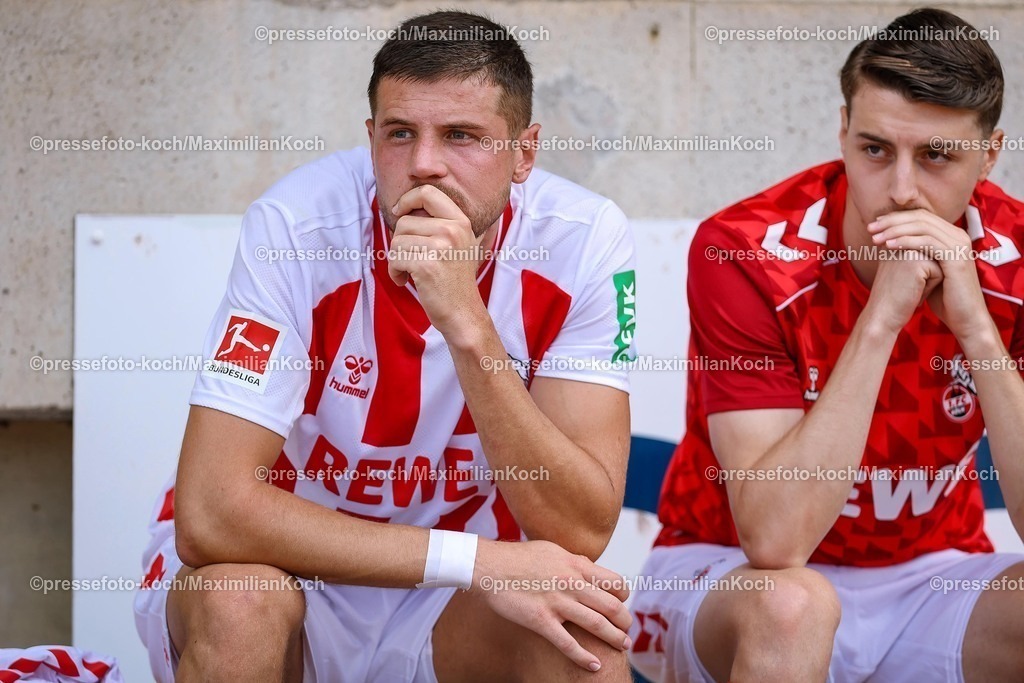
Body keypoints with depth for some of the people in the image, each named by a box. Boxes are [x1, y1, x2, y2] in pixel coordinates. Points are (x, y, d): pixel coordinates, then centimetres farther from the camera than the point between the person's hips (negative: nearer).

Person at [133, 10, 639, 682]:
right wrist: (477, 560, -32)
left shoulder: (584, 240, -16)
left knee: (582, 620, -29)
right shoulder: (296, 224, -22)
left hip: (452, 603, 2)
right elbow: (210, 512, -30)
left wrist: (466, 324, -36)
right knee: (239, 597, -34)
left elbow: (579, 533, -23)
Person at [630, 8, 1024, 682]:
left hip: (932, 576, 2)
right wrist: (881, 319, -33)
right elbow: (773, 540, -29)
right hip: (732, 572, -2)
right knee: (789, 608, -37)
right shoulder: (744, 253, -20)